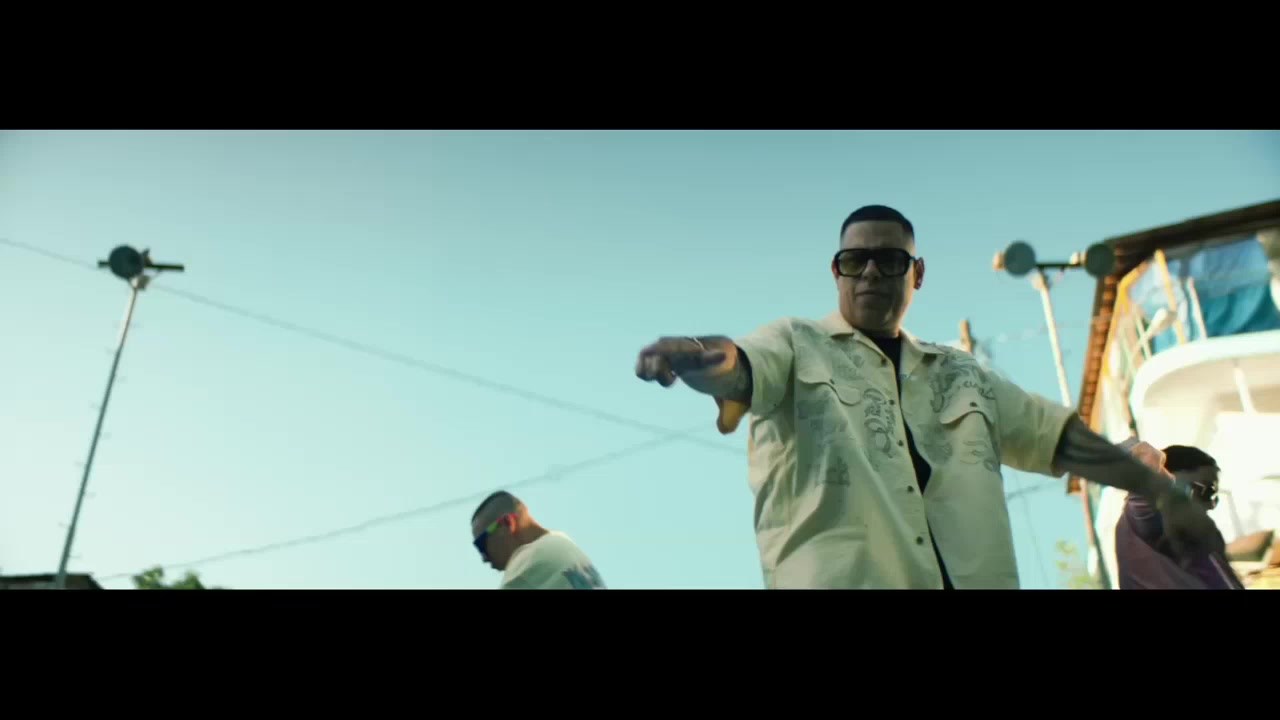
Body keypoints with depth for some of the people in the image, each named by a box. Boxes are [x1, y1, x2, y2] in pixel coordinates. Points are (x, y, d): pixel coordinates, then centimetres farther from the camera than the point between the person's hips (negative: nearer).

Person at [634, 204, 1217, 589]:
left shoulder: (961, 374, 24)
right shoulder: (795, 345, 9)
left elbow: (1060, 437, 25)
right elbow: (735, 367, -12)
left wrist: (1160, 489, 19)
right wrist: (688, 353, -35)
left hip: (977, 578, 5)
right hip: (844, 576, -5)